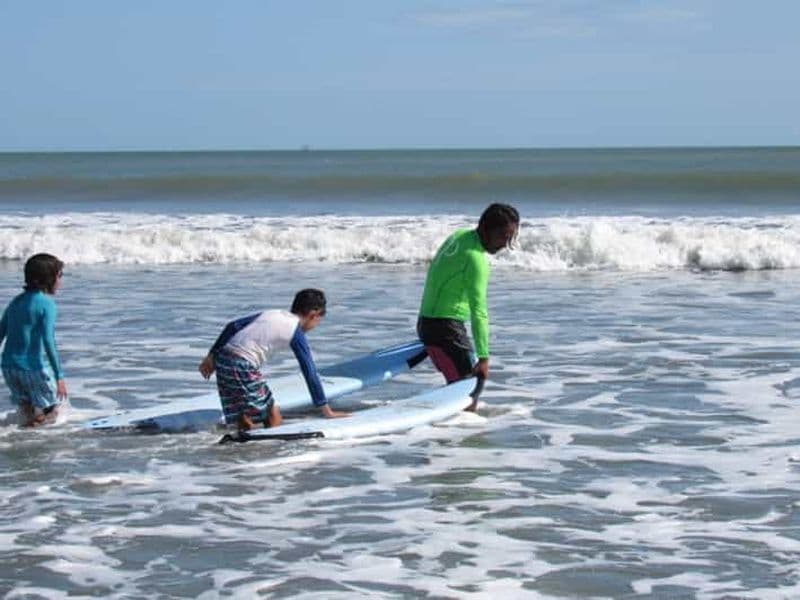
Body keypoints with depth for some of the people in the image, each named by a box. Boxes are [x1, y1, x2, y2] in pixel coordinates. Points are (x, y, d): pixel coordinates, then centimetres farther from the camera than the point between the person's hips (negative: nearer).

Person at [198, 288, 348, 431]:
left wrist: (211, 356, 19)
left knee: (244, 417, 12)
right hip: (243, 366, -7)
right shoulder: (297, 334, 3)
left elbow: (233, 326, 16)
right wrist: (326, 410, 9)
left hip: (223, 357, 7)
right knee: (274, 419, 0)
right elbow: (310, 373, 4)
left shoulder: (270, 314, 22)